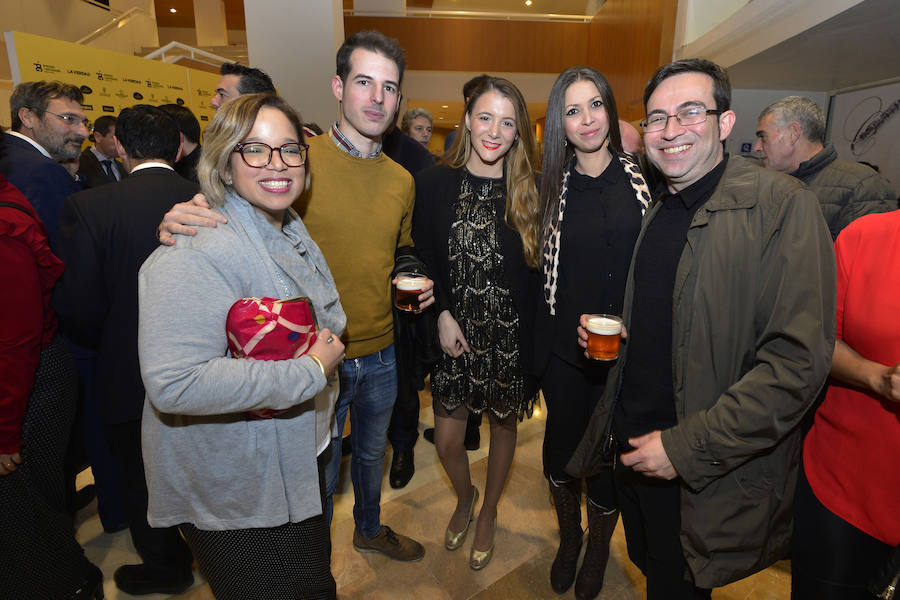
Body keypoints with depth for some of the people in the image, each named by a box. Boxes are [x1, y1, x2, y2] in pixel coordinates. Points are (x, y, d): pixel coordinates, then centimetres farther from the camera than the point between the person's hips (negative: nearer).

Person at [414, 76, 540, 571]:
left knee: (504, 424, 17)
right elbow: (422, 260, 0)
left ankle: (488, 513, 46)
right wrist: (442, 313, -10)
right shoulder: (434, 183, -3)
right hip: (454, 334, 0)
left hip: (511, 338, 0)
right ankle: (464, 498, 44)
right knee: (447, 440, 7)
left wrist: (535, 338, -9)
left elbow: (538, 273, -2)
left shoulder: (530, 193, -4)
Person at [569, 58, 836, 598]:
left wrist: (688, 447, -22)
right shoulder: (659, 212, 8)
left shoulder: (783, 204, -17)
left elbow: (798, 361, -23)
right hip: (635, 449, 7)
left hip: (706, 479, -6)